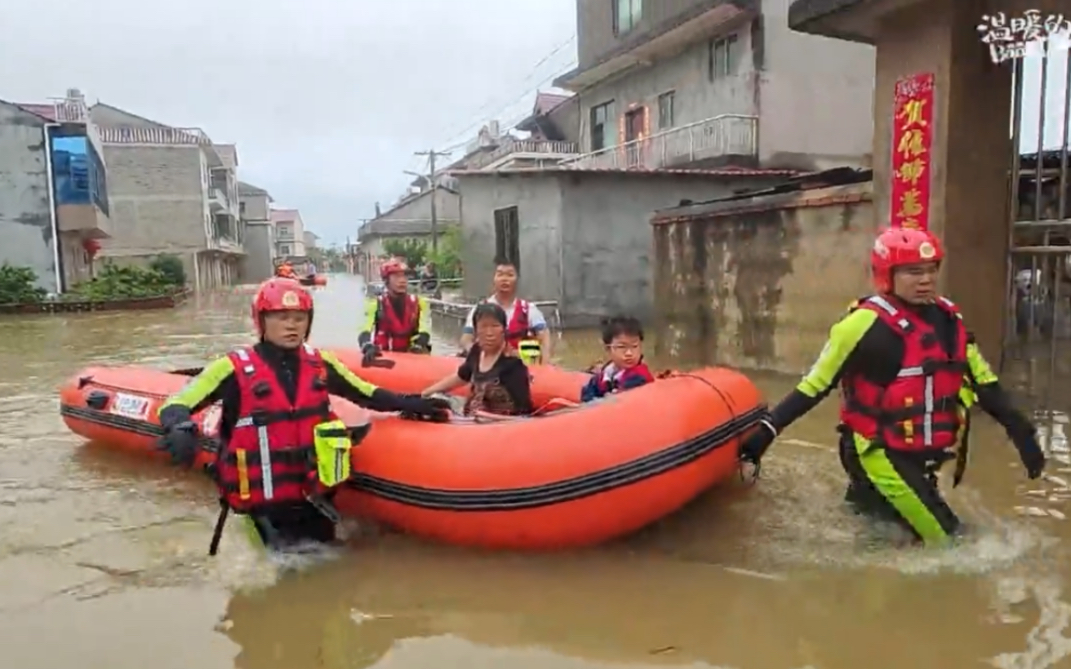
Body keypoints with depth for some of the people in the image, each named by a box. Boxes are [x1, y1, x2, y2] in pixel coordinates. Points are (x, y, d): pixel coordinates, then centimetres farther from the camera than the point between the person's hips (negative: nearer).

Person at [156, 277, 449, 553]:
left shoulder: (320, 363, 1)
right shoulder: (235, 368, -12)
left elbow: (366, 394, 12)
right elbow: (175, 406, -13)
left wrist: (410, 404, 2)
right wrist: (180, 430, -34)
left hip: (314, 497, 4)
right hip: (262, 505, -4)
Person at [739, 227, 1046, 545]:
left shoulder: (948, 318, 2)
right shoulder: (867, 323, -18)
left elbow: (983, 382, 10)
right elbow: (816, 384, -14)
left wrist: (1020, 431, 5)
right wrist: (768, 428, -18)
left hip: (926, 457, 7)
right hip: (882, 454, -7)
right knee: (946, 540, -9)